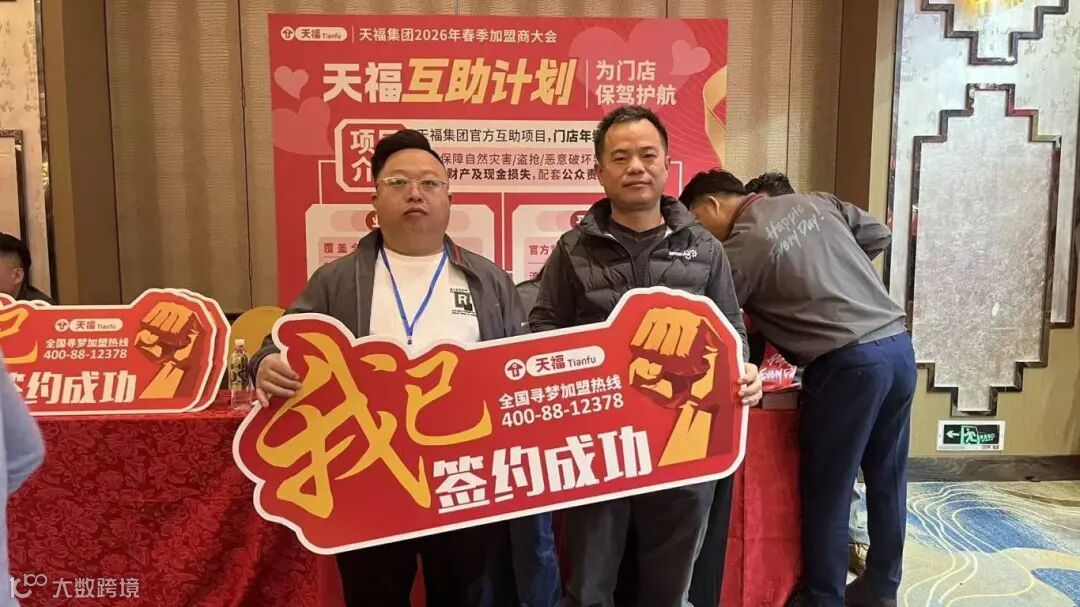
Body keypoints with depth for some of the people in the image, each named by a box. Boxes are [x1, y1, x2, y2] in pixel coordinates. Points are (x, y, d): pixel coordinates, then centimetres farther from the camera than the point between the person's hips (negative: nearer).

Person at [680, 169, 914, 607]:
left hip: (848, 364, -8)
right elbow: (879, 235, 20)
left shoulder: (742, 245, -7)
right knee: (887, 479, 18)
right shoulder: (817, 202, 13)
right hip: (898, 346, 8)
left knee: (826, 491, 7)